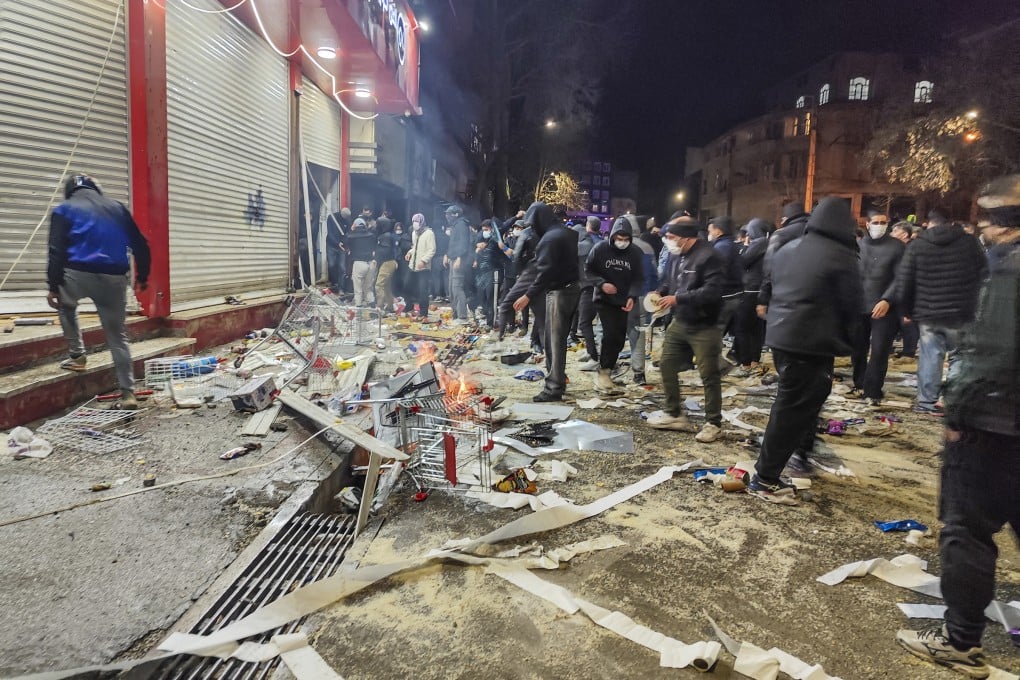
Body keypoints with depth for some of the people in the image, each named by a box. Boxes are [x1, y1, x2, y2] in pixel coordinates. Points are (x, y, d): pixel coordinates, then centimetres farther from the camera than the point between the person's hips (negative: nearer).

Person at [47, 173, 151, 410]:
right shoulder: (117, 207, 18)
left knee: (66, 306, 34)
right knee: (118, 336, 9)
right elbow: (140, 245, 17)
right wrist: (142, 276, 25)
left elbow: (56, 251, 0)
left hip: (79, 274, -2)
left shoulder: (64, 209, 10)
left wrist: (53, 287, 2)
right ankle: (128, 393, 5)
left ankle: (77, 356, 27)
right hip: (115, 278, 2)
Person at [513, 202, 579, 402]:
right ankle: (557, 380, 24)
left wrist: (528, 295, -24)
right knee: (558, 338, 16)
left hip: (559, 292, -10)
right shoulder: (566, 232, 13)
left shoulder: (550, 238, -17)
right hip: (571, 288, 10)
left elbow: (545, 272, -24)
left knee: (555, 340, -5)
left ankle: (554, 387, -2)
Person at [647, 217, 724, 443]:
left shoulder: (708, 257, -20)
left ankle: (713, 423, 16)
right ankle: (674, 414, 26)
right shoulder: (675, 255, 5)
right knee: (666, 365, 12)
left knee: (709, 375, 2)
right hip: (679, 322, 8)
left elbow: (712, 291, -28)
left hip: (703, 327, -8)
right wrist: (660, 293, -3)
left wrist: (677, 299, -26)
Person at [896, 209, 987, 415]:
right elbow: (983, 276, 2)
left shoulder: (917, 245, -1)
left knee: (930, 356, 7)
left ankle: (927, 401, 10)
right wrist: (975, 306, 10)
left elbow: (904, 281, -1)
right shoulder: (969, 242, 0)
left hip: (927, 313, 1)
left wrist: (907, 310, 9)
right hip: (961, 313, 0)